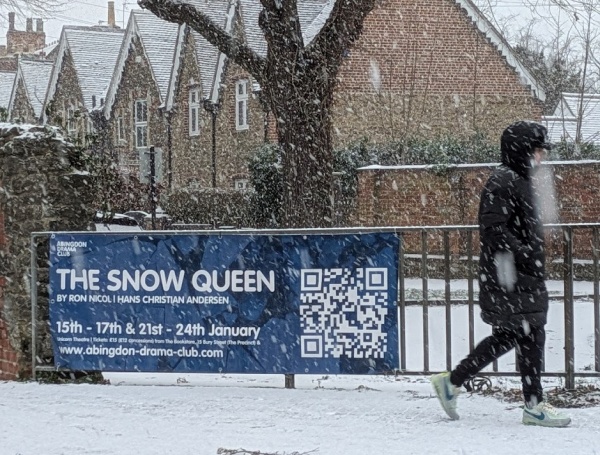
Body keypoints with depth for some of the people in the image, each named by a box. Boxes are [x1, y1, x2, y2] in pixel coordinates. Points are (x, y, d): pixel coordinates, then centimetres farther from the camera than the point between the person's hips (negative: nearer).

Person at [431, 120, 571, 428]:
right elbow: (494, 227, -24)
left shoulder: (519, 180, 19)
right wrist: (517, 252, -30)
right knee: (531, 335, -5)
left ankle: (451, 382, 20)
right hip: (511, 278, -11)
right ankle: (534, 406, 4)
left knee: (507, 336, 13)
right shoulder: (503, 181, -14)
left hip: (524, 278, 11)